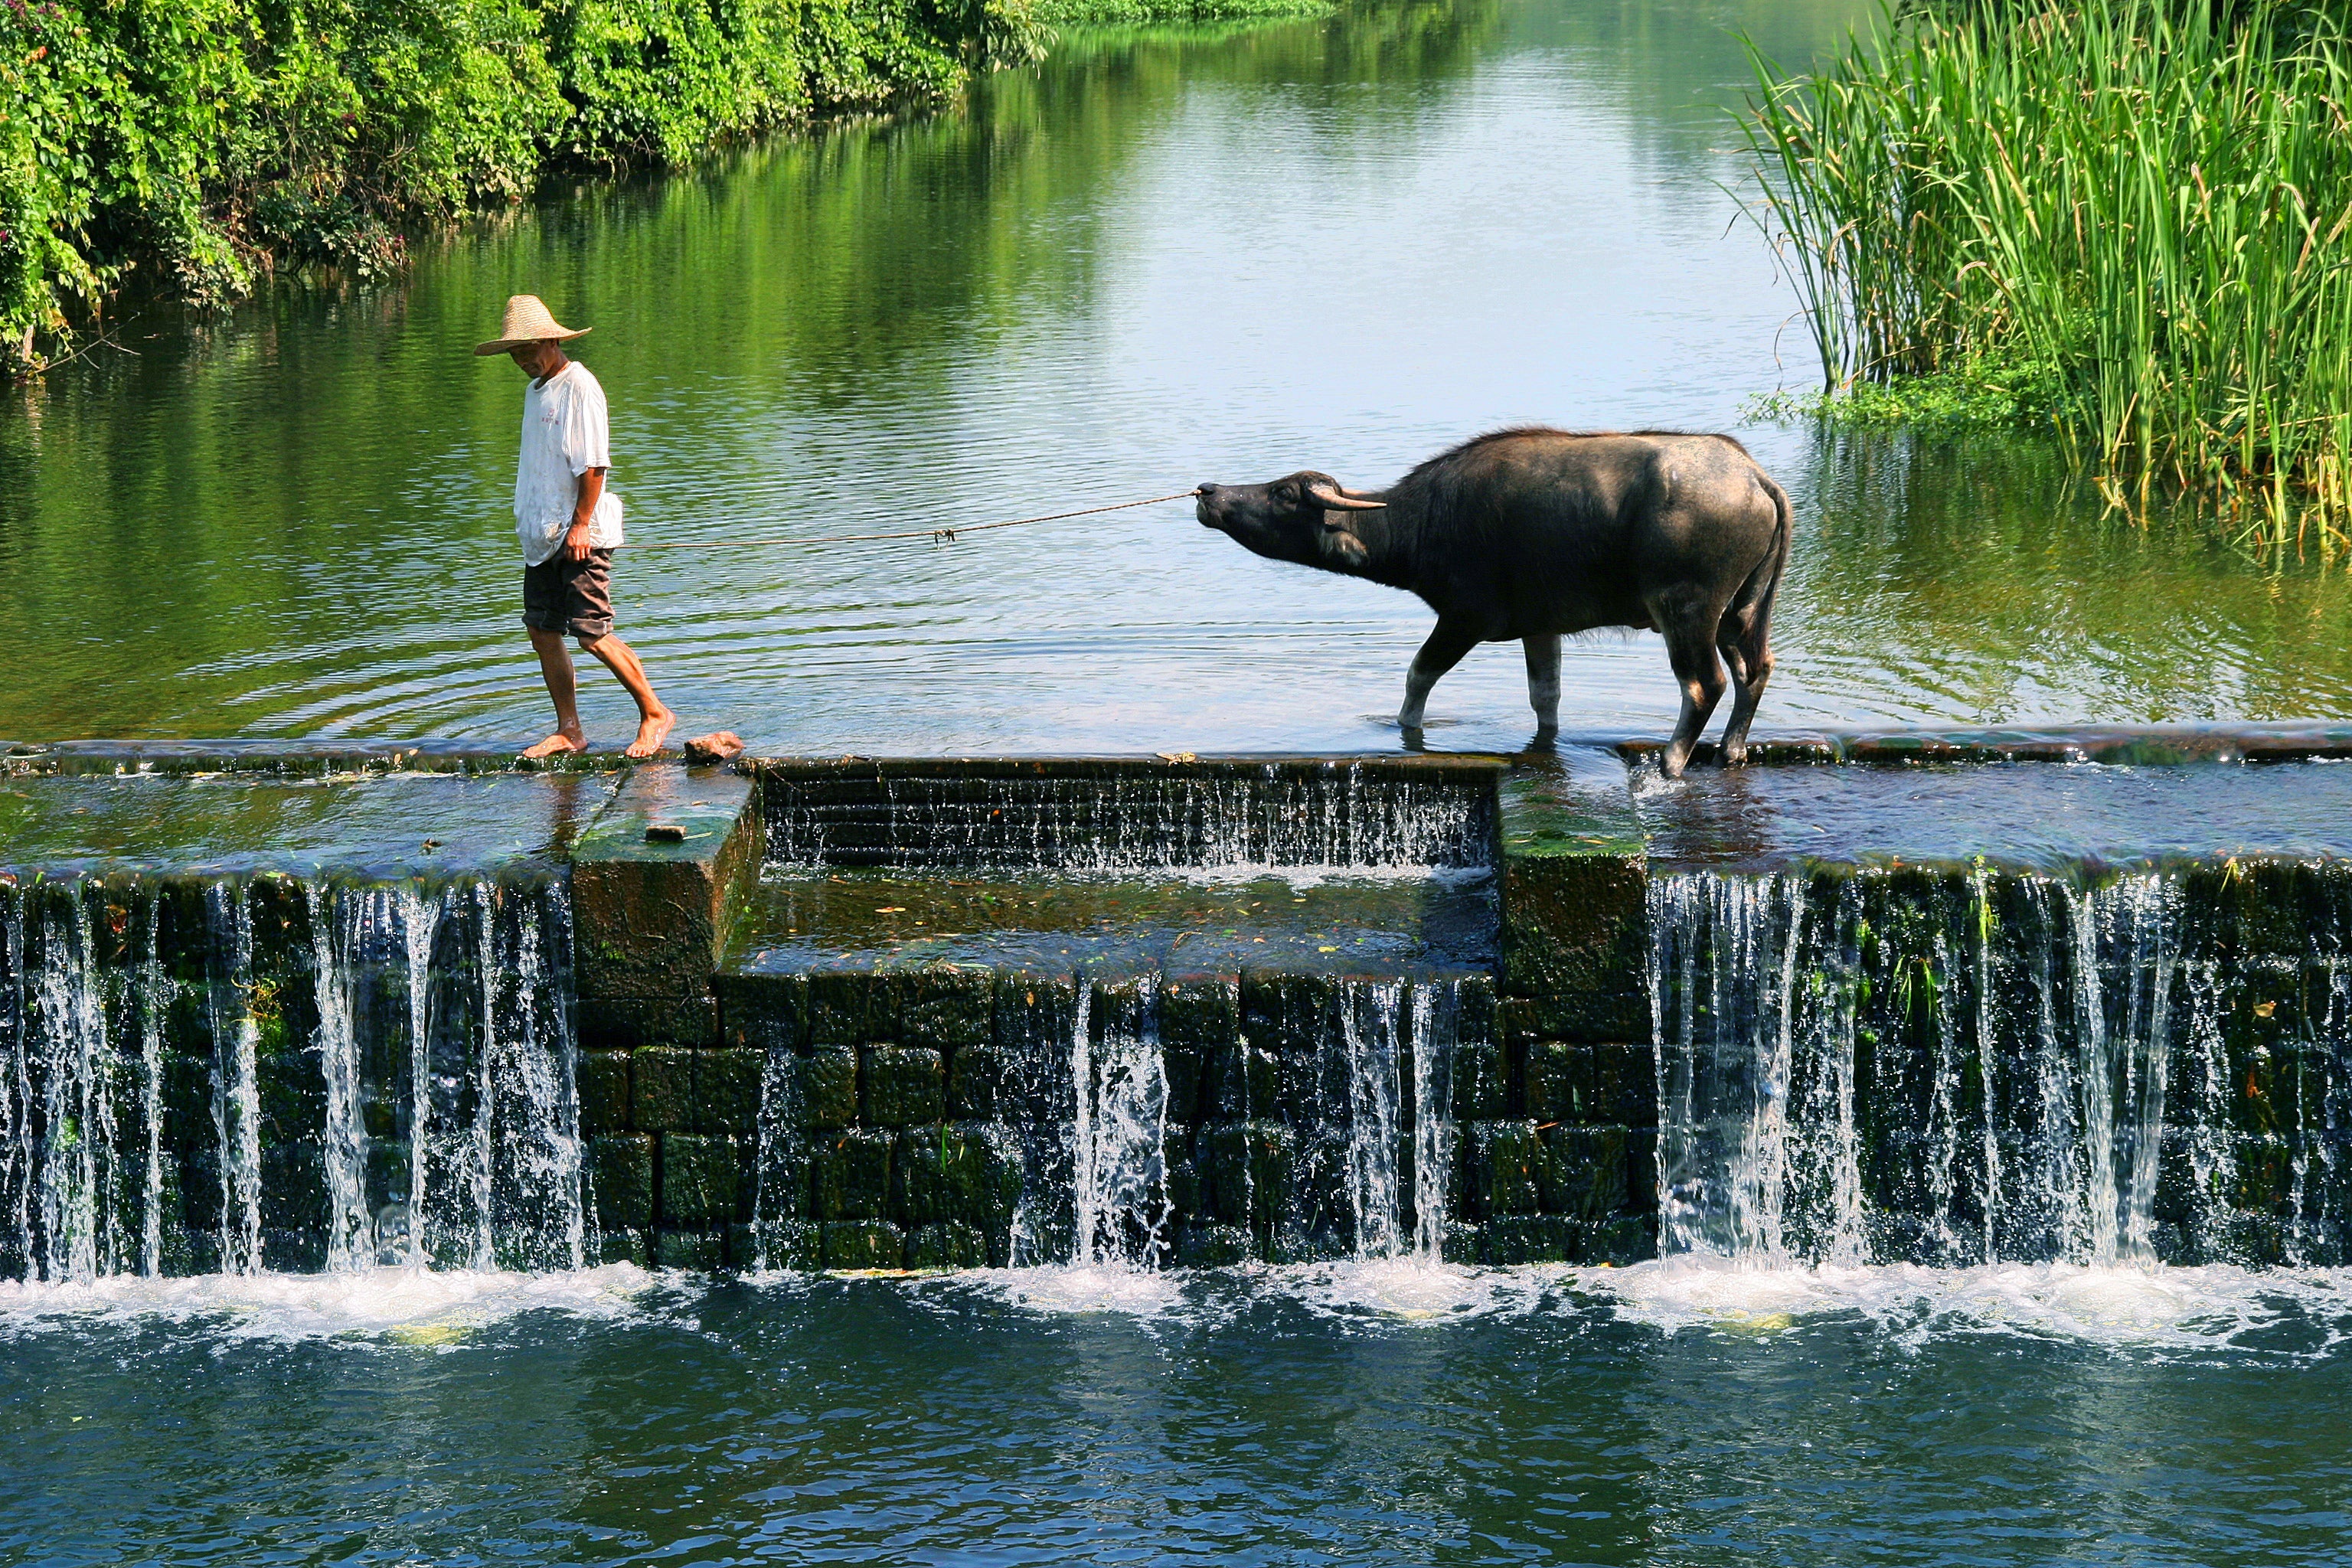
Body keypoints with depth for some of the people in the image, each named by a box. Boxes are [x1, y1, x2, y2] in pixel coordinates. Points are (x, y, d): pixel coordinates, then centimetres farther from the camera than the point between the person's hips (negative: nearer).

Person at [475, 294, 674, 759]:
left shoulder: (579, 388, -12)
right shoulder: (535, 390, 15)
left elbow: (593, 464, -17)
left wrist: (580, 525, -19)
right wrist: (529, 521, 18)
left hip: (579, 536, -9)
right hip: (542, 534, 9)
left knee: (591, 634, -10)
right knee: (543, 632, 7)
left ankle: (654, 713, 3)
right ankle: (569, 730, 14)